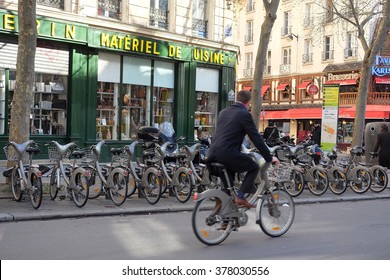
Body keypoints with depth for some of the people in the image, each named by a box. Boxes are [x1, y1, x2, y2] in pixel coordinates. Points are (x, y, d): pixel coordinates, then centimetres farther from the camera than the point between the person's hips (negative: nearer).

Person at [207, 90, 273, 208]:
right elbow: (256, 138, -3)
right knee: (254, 168, 12)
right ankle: (240, 197, 1)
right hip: (228, 153, -7)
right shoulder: (244, 114, -3)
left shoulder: (223, 112, 18)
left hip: (213, 154, 8)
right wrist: (269, 158, 4)